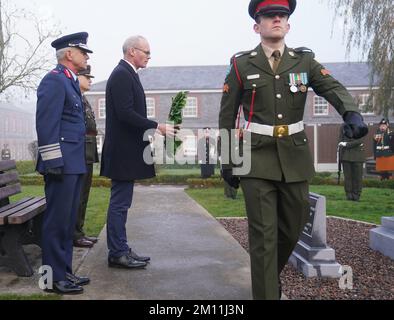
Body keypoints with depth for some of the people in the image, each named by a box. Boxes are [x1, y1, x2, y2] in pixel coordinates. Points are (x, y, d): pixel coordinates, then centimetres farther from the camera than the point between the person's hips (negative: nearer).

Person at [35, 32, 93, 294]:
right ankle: (55, 277, 8)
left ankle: (65, 271, 24)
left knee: (68, 221, 14)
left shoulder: (72, 82, 20)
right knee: (57, 222, -2)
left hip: (75, 164, 10)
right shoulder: (54, 80, -10)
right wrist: (53, 162, -21)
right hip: (63, 164, -10)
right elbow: (46, 124, -17)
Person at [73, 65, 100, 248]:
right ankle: (74, 235, 3)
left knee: (83, 196, 12)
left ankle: (79, 231, 20)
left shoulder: (84, 99, 21)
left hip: (87, 155, 10)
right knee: (77, 195, -5)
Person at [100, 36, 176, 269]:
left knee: (121, 202, 13)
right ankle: (117, 253, 6)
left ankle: (121, 249, 22)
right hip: (123, 151, -10)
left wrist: (154, 128, 13)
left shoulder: (127, 74, 17)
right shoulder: (122, 75, -13)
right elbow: (125, 113, -22)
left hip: (127, 151, 10)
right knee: (120, 202, -3)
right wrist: (157, 127, -19)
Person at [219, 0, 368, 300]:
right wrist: (227, 162, 2)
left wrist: (352, 114, -33)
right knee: (264, 235, -3)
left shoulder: (305, 61, 6)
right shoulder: (241, 64, 1)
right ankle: (266, 292, 12)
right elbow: (227, 116, 4)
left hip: (295, 157, 3)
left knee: (292, 228, 15)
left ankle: (270, 274, 43)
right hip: (257, 158, -3)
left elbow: (334, 87, -11)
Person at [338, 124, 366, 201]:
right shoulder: (343, 127, 8)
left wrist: (347, 144, -17)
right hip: (345, 154, 2)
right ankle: (349, 194, 8)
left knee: (357, 175, 2)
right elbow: (340, 140, 8)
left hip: (357, 154, -2)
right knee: (347, 175, 1)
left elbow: (360, 140, -11)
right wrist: (339, 155, 4)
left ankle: (356, 195, 11)